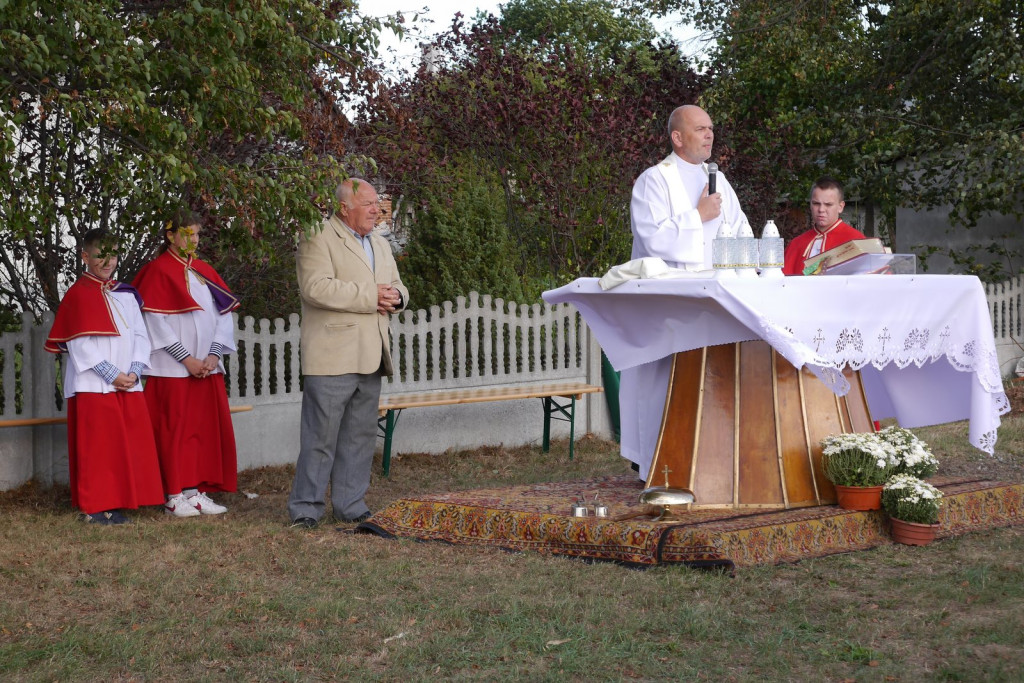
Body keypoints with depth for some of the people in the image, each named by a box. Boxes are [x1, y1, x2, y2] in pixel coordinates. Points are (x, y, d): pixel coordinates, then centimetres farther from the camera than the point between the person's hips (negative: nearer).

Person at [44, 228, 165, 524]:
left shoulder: (126, 294, 14)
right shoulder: (77, 295, -3)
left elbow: (140, 335, 10)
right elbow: (81, 345, -10)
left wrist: (134, 371, -6)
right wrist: (112, 375, -14)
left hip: (128, 385, 6)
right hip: (93, 385, -5)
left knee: (130, 443, 3)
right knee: (97, 447, -4)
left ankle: (115, 503, 11)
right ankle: (94, 507, 3)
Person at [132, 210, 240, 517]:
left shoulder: (205, 271, 14)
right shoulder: (159, 270, -4)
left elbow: (225, 314, 9)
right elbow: (156, 322, -10)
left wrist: (213, 355, -6)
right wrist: (187, 359, -13)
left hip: (207, 367, 6)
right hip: (173, 369, -6)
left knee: (207, 429, 5)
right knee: (176, 430, -5)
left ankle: (196, 491, 11)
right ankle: (175, 495, 0)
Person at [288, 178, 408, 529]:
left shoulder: (380, 245, 21)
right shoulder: (318, 239, -6)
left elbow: (396, 286, 23)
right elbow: (316, 287, -19)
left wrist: (394, 296, -3)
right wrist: (370, 296, -18)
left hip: (370, 357, 8)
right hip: (332, 356, -8)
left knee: (360, 435, 11)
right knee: (321, 435, -5)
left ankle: (350, 505, 19)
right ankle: (306, 506, 3)